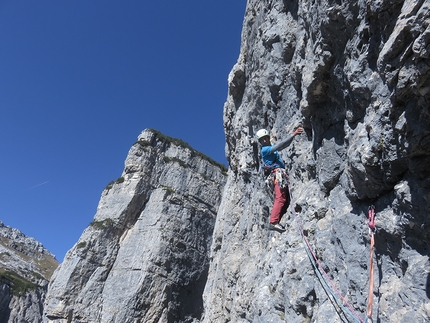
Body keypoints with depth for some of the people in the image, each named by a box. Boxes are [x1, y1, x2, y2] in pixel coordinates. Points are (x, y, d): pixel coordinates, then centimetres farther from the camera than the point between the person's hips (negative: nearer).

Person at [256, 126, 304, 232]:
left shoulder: (271, 148, 25)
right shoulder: (265, 149, -3)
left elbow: (284, 145, 31)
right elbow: (279, 145, -14)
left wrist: (294, 134, 22)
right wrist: (293, 135, -16)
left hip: (281, 175, 9)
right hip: (277, 174, -9)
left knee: (286, 199, 4)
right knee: (280, 198, -18)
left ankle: (276, 221, 3)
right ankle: (273, 222, -21)